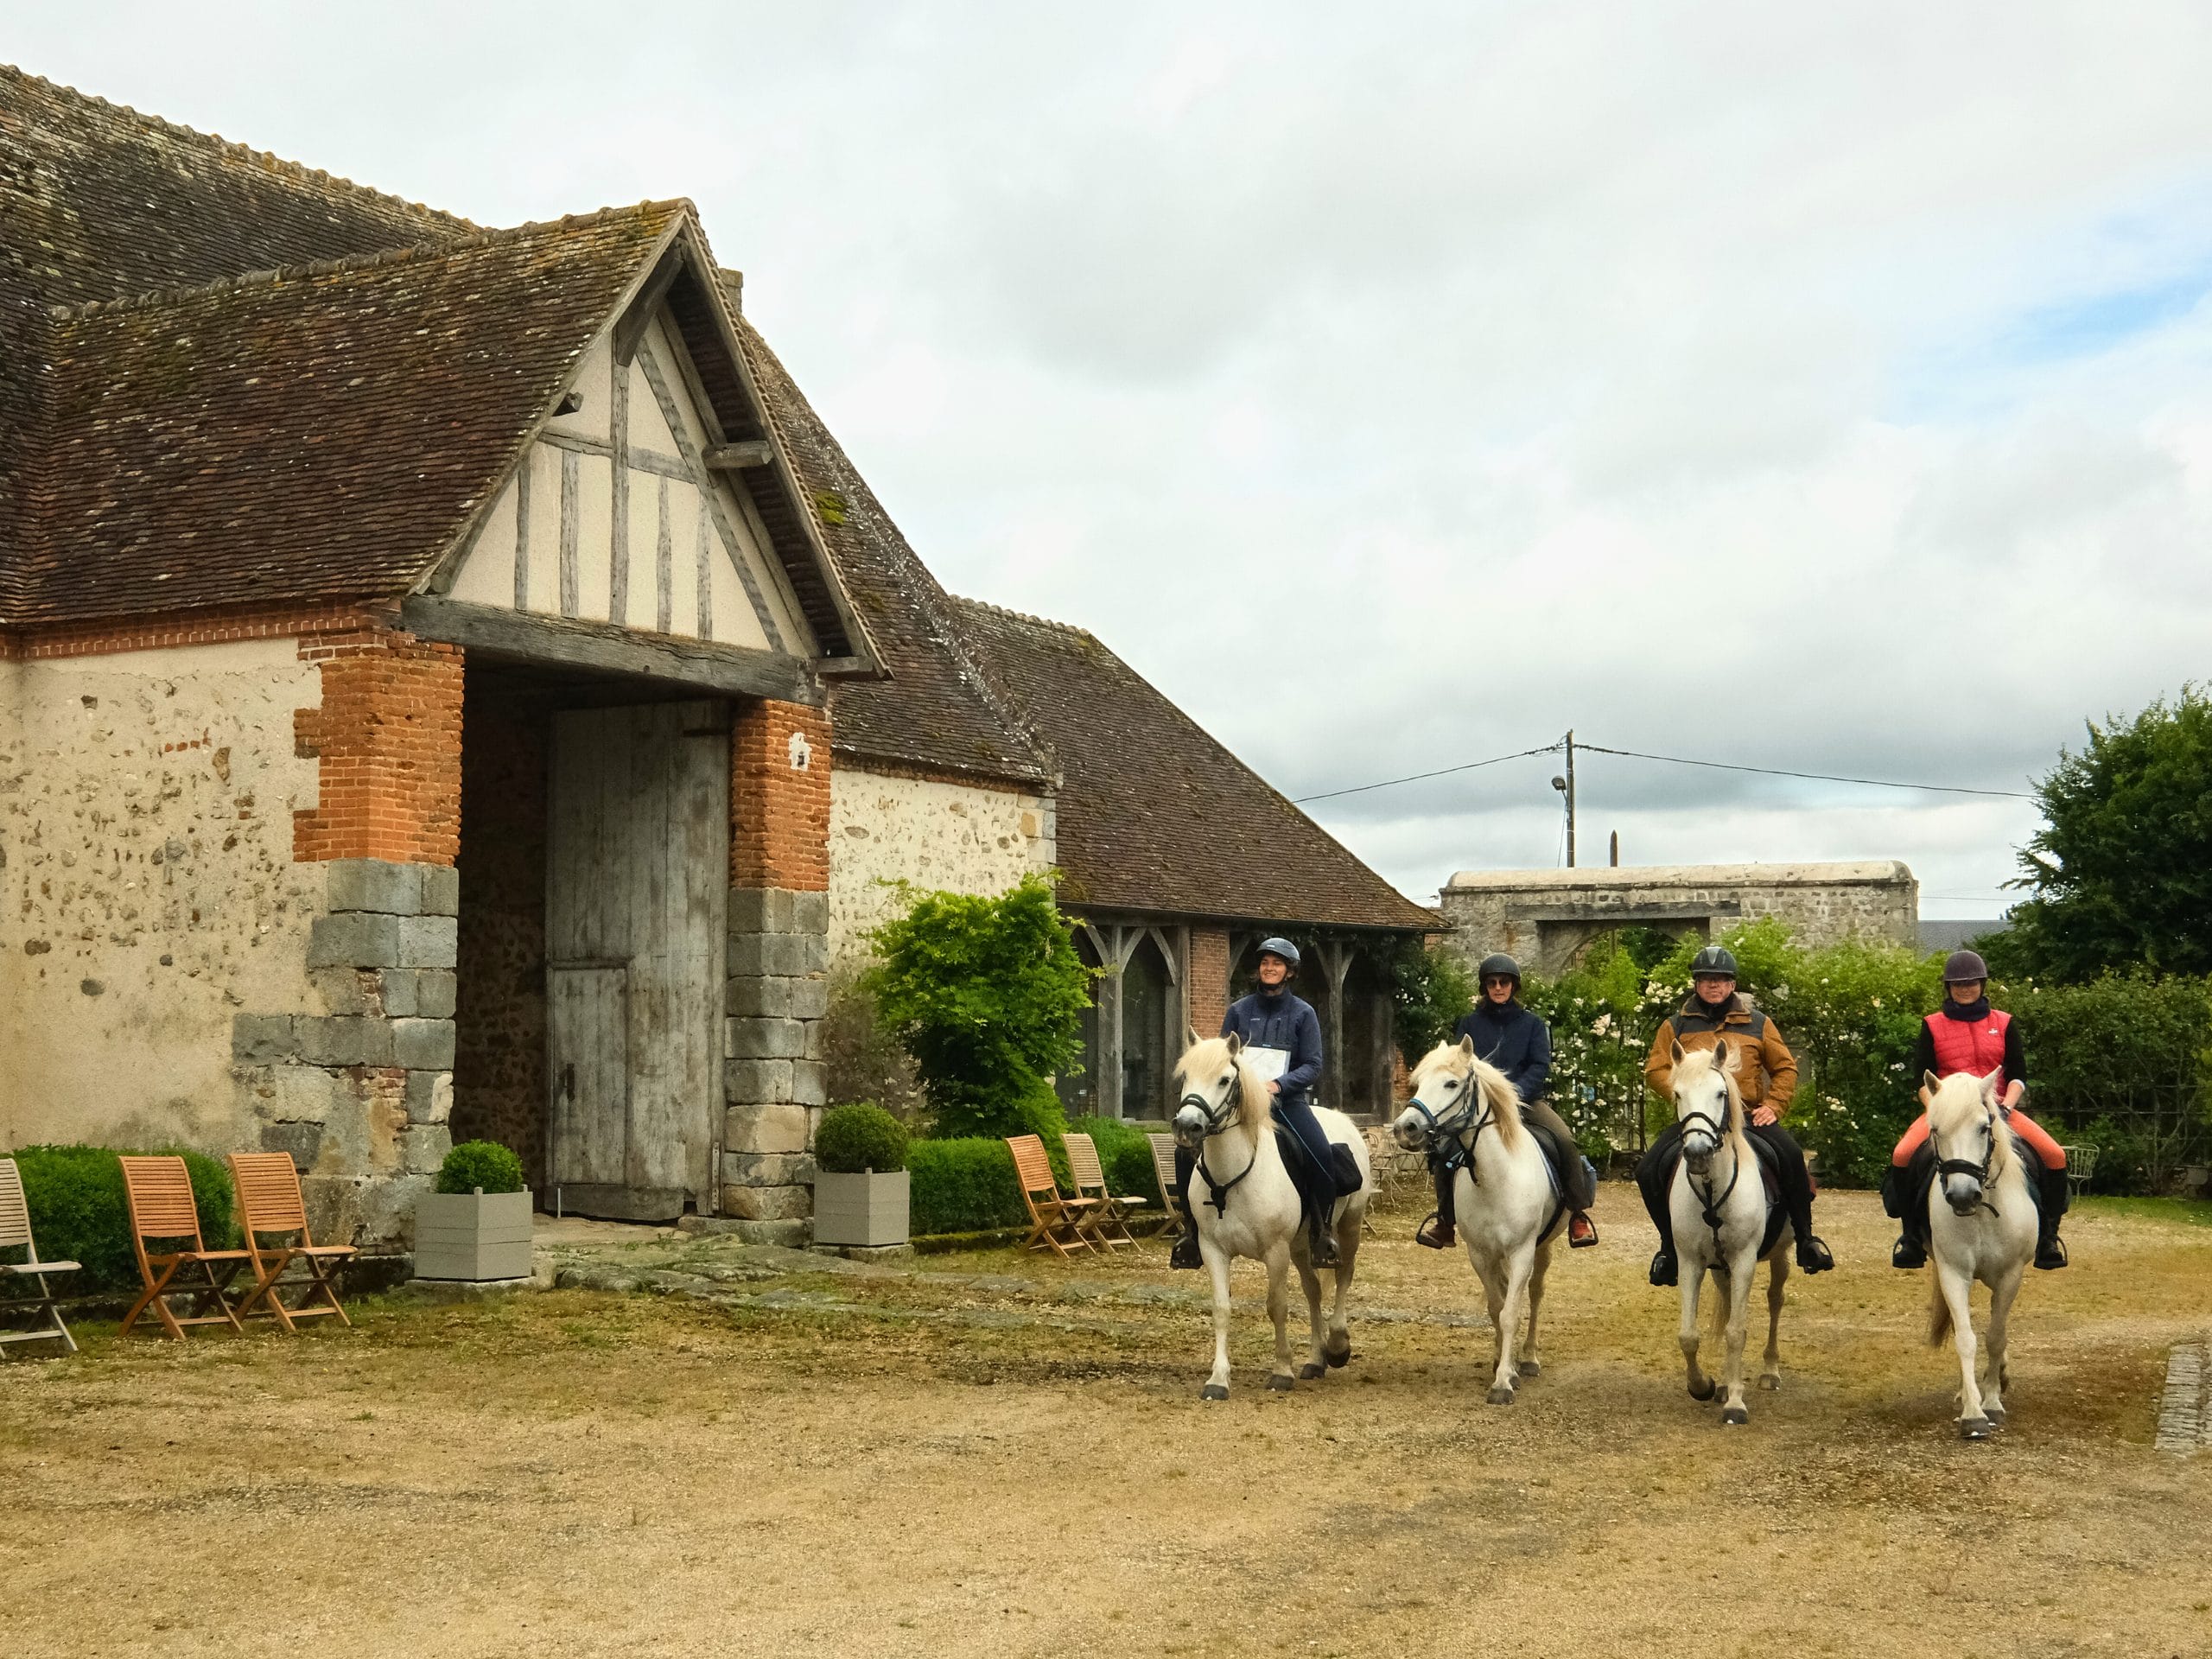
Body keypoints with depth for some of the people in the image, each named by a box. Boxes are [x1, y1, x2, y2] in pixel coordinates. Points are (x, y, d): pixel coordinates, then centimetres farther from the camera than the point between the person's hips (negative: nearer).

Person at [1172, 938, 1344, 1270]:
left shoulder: (1303, 1013, 4)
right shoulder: (1239, 1010, 10)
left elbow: (1312, 1065, -2)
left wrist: (1278, 1084, -18)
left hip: (1286, 1098, -2)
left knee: (1322, 1155, -28)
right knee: (1186, 1150, -14)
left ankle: (1322, 1230, -8)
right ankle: (1192, 1229, 0)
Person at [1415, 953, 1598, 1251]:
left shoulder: (1532, 1023, 7)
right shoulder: (1471, 1024, 10)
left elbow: (1541, 1066, -3)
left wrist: (1515, 1093, -19)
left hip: (1525, 1100, -1)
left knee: (1565, 1140, -27)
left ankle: (1579, 1213, -12)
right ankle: (1444, 1218, -5)